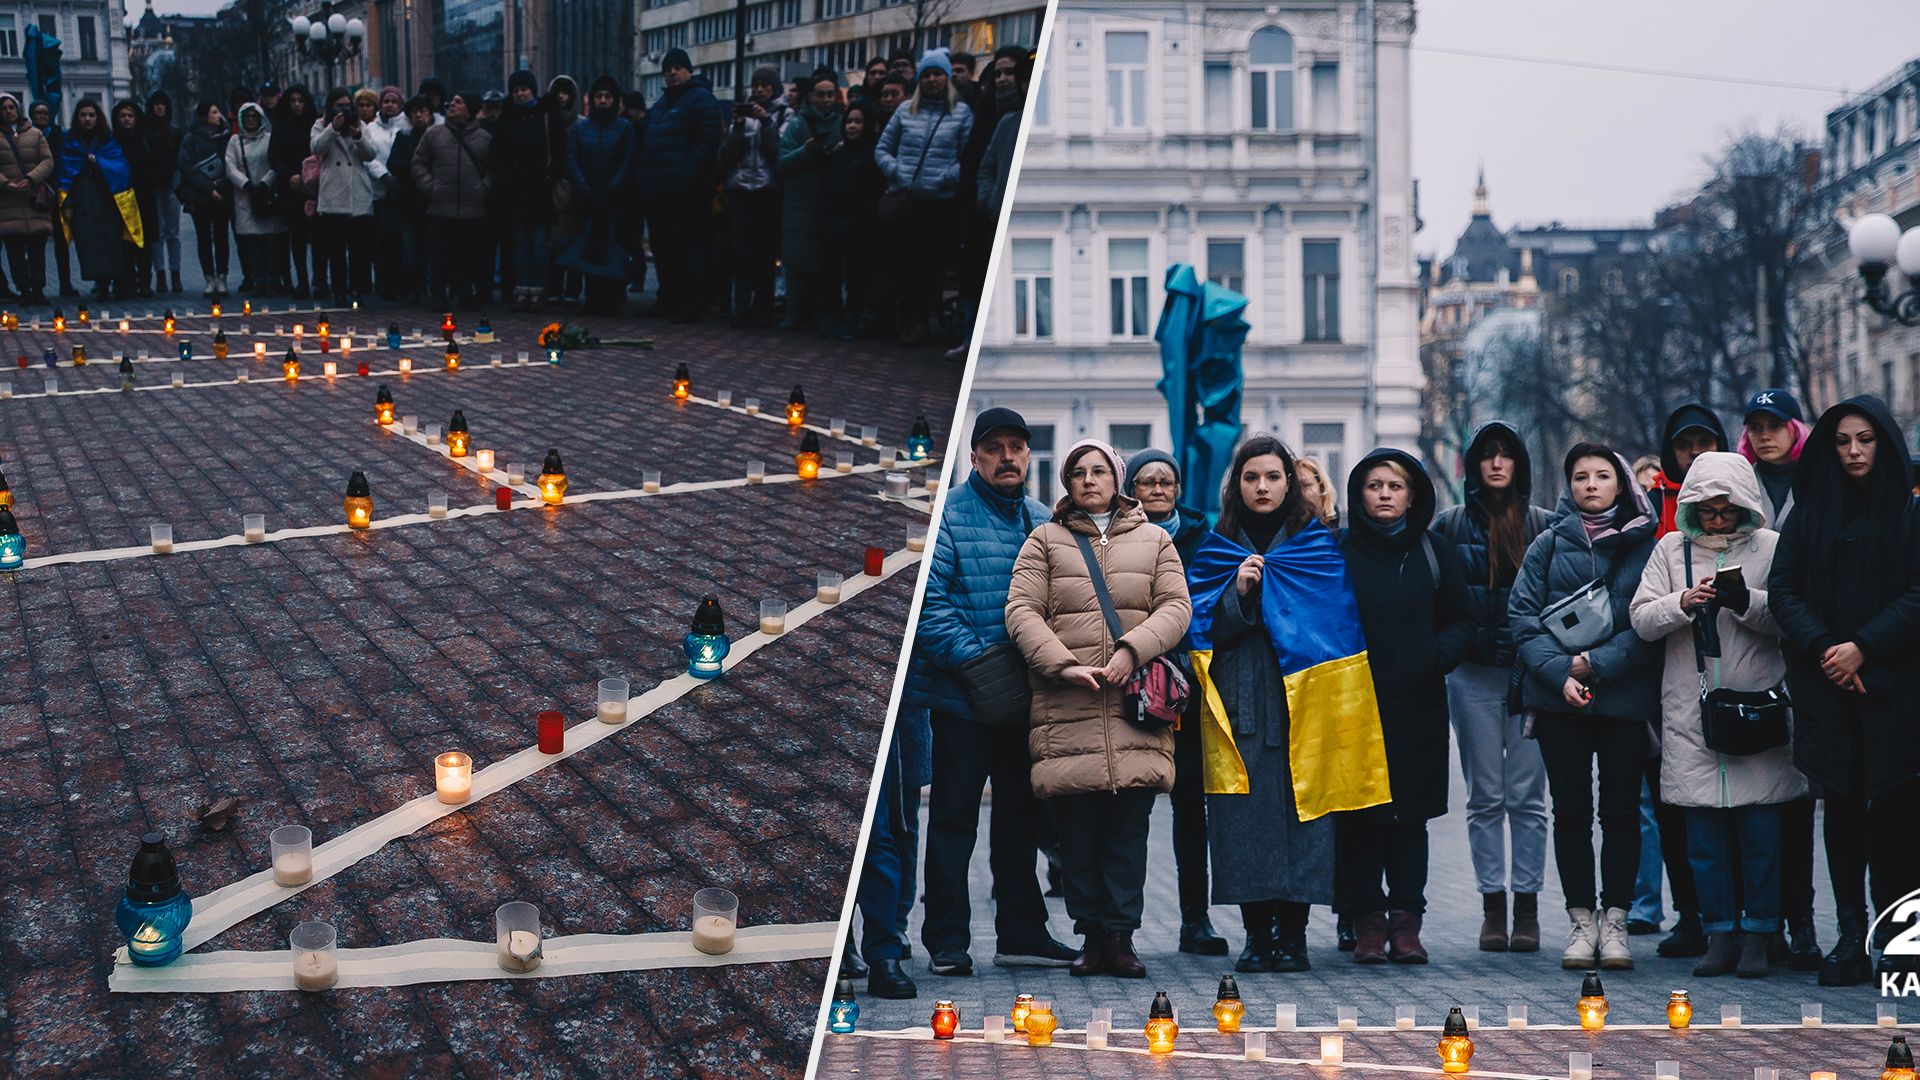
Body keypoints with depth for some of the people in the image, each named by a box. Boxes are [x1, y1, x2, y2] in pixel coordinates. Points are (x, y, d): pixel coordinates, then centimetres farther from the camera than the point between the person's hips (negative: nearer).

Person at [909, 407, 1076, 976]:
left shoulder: (1044, 521, 13)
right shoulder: (947, 514, -7)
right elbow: (930, 598, -15)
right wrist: (972, 658, -21)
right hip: (962, 691, -6)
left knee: (1020, 816, 12)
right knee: (953, 815, 1)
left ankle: (1022, 933, 21)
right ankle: (946, 941, 7)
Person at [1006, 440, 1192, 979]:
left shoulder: (1154, 541, 16)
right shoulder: (1046, 541, 12)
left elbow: (1176, 607, 5)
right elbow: (1021, 611, 1)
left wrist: (1131, 650, -13)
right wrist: (1064, 664, -13)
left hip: (1135, 710, 1)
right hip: (1066, 709, 0)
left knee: (1128, 828, -2)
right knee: (1076, 832, 0)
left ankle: (1121, 936, 3)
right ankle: (1091, 936, 8)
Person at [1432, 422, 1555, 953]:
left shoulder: (1544, 525, 8)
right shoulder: (1450, 525, 7)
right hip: (1474, 675, 0)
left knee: (1527, 796, 0)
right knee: (1485, 796, 3)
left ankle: (1527, 908, 6)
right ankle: (1493, 908, 9)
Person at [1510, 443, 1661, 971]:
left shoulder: (1646, 544, 4)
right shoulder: (1549, 544, 8)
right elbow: (1523, 613, 2)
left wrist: (1598, 663, -13)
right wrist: (1559, 672, -12)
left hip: (1626, 695, -1)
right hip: (1559, 697, 1)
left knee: (1621, 809, 3)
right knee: (1571, 810, 3)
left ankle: (1615, 922, 11)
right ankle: (1582, 922, 10)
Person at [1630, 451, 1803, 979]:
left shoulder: (1770, 547, 5)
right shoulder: (1671, 549, 10)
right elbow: (1641, 619, 5)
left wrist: (1747, 603, -19)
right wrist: (1683, 603, -13)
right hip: (1690, 713, 2)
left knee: (1760, 827, -1)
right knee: (1704, 830, 3)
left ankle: (1758, 934, 8)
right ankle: (1721, 932, 12)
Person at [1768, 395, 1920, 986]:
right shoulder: (1810, 512, 12)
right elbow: (1781, 588, 5)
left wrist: (1864, 646, -14)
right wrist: (1822, 648, -9)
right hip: (1825, 684, 2)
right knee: (1841, 805, 0)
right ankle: (1852, 936, 2)